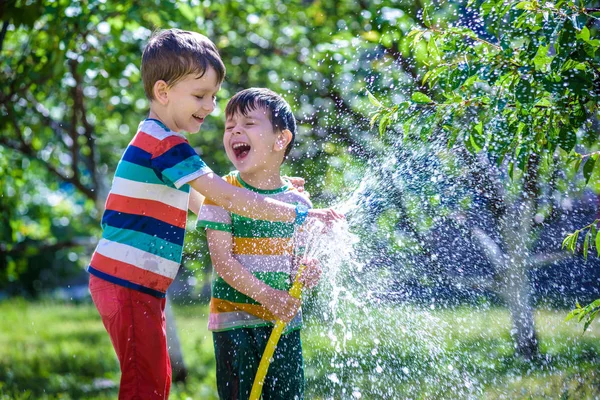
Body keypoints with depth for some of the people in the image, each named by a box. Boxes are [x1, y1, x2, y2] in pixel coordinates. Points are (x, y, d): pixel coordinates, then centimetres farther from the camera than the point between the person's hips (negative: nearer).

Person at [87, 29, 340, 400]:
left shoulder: (156, 140, 17)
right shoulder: (164, 143, -17)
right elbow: (225, 196, -23)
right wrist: (300, 214, -21)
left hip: (138, 285, 10)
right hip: (127, 285, -10)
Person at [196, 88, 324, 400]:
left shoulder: (297, 202, 2)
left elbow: (295, 258, 11)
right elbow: (222, 260, -12)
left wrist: (306, 273, -13)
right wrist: (267, 296, -20)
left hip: (284, 320, 3)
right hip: (234, 318, -3)